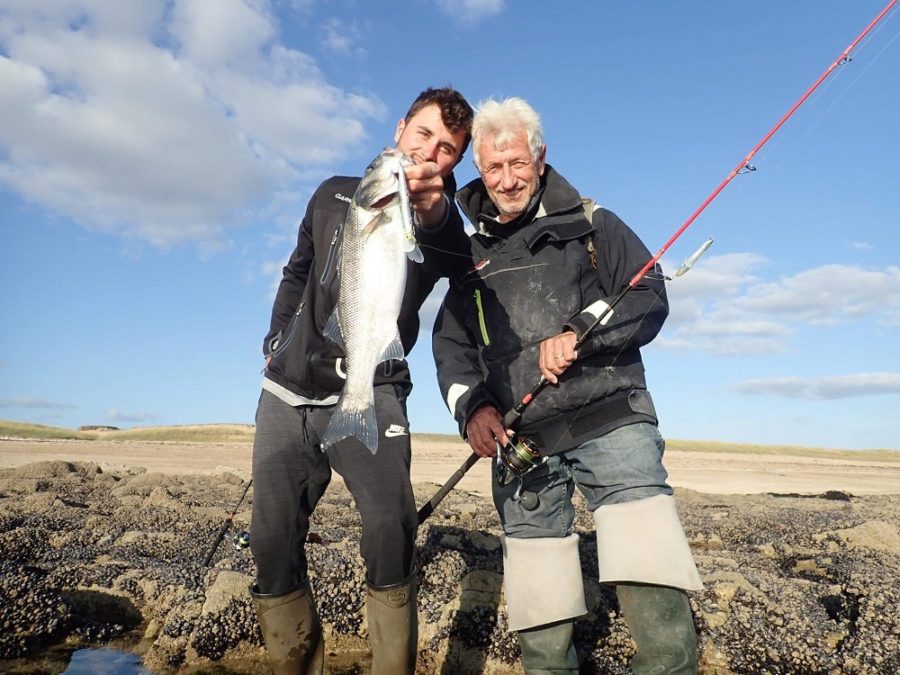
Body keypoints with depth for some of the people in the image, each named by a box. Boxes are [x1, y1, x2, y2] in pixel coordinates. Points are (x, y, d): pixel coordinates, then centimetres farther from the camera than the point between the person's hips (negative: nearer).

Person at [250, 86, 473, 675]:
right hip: (288, 393, 4)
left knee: (391, 529, -24)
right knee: (273, 542, 3)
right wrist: (276, 342, 16)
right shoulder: (335, 195, 9)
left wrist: (431, 206, -52)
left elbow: (452, 250, -31)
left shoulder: (440, 223, -4)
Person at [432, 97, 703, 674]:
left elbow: (650, 297, 3)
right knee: (540, 625, 6)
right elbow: (451, 343, 15)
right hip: (520, 441, 3)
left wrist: (579, 332, -13)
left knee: (658, 610, -15)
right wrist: (471, 406, -3)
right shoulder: (472, 253, 19)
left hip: (608, 418, -2)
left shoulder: (589, 224, 12)